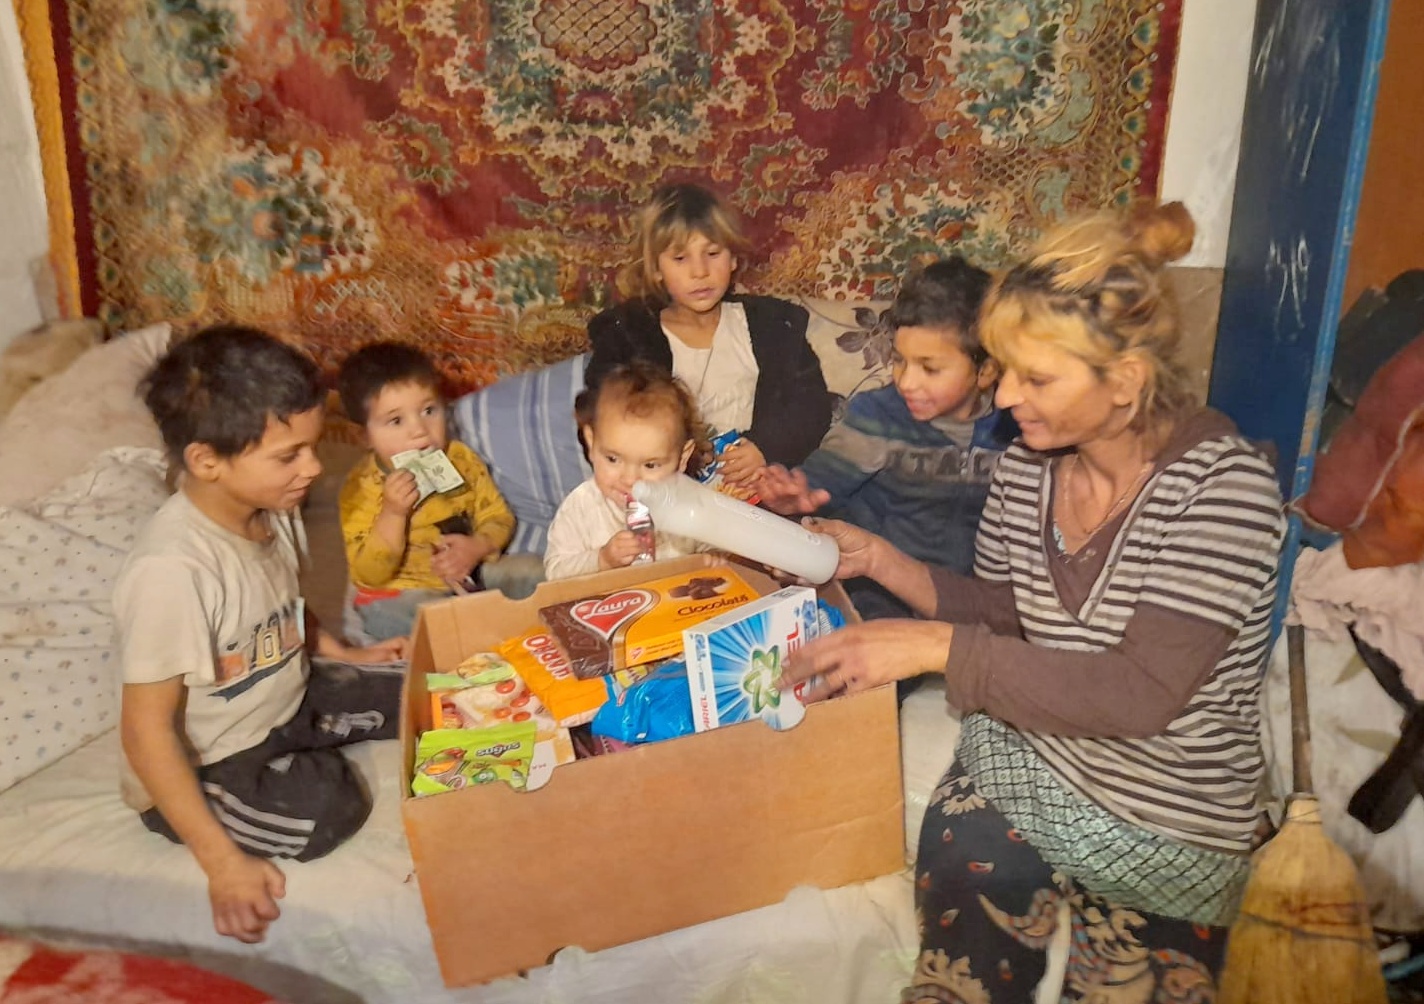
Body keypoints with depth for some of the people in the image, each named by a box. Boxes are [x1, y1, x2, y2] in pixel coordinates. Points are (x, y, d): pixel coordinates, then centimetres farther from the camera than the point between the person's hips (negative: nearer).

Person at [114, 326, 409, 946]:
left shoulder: (273, 509, -9)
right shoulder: (172, 569, -33)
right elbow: (146, 729, -28)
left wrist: (346, 655, 8)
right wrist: (222, 863, -27)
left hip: (284, 703, 8)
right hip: (202, 765, -7)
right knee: (329, 809, -30)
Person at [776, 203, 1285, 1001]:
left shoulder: (1221, 479, -20)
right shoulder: (1030, 463, -2)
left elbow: (1146, 693, -27)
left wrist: (936, 646, -29)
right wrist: (883, 562, -7)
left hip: (1168, 829, -3)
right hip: (1024, 763, 3)